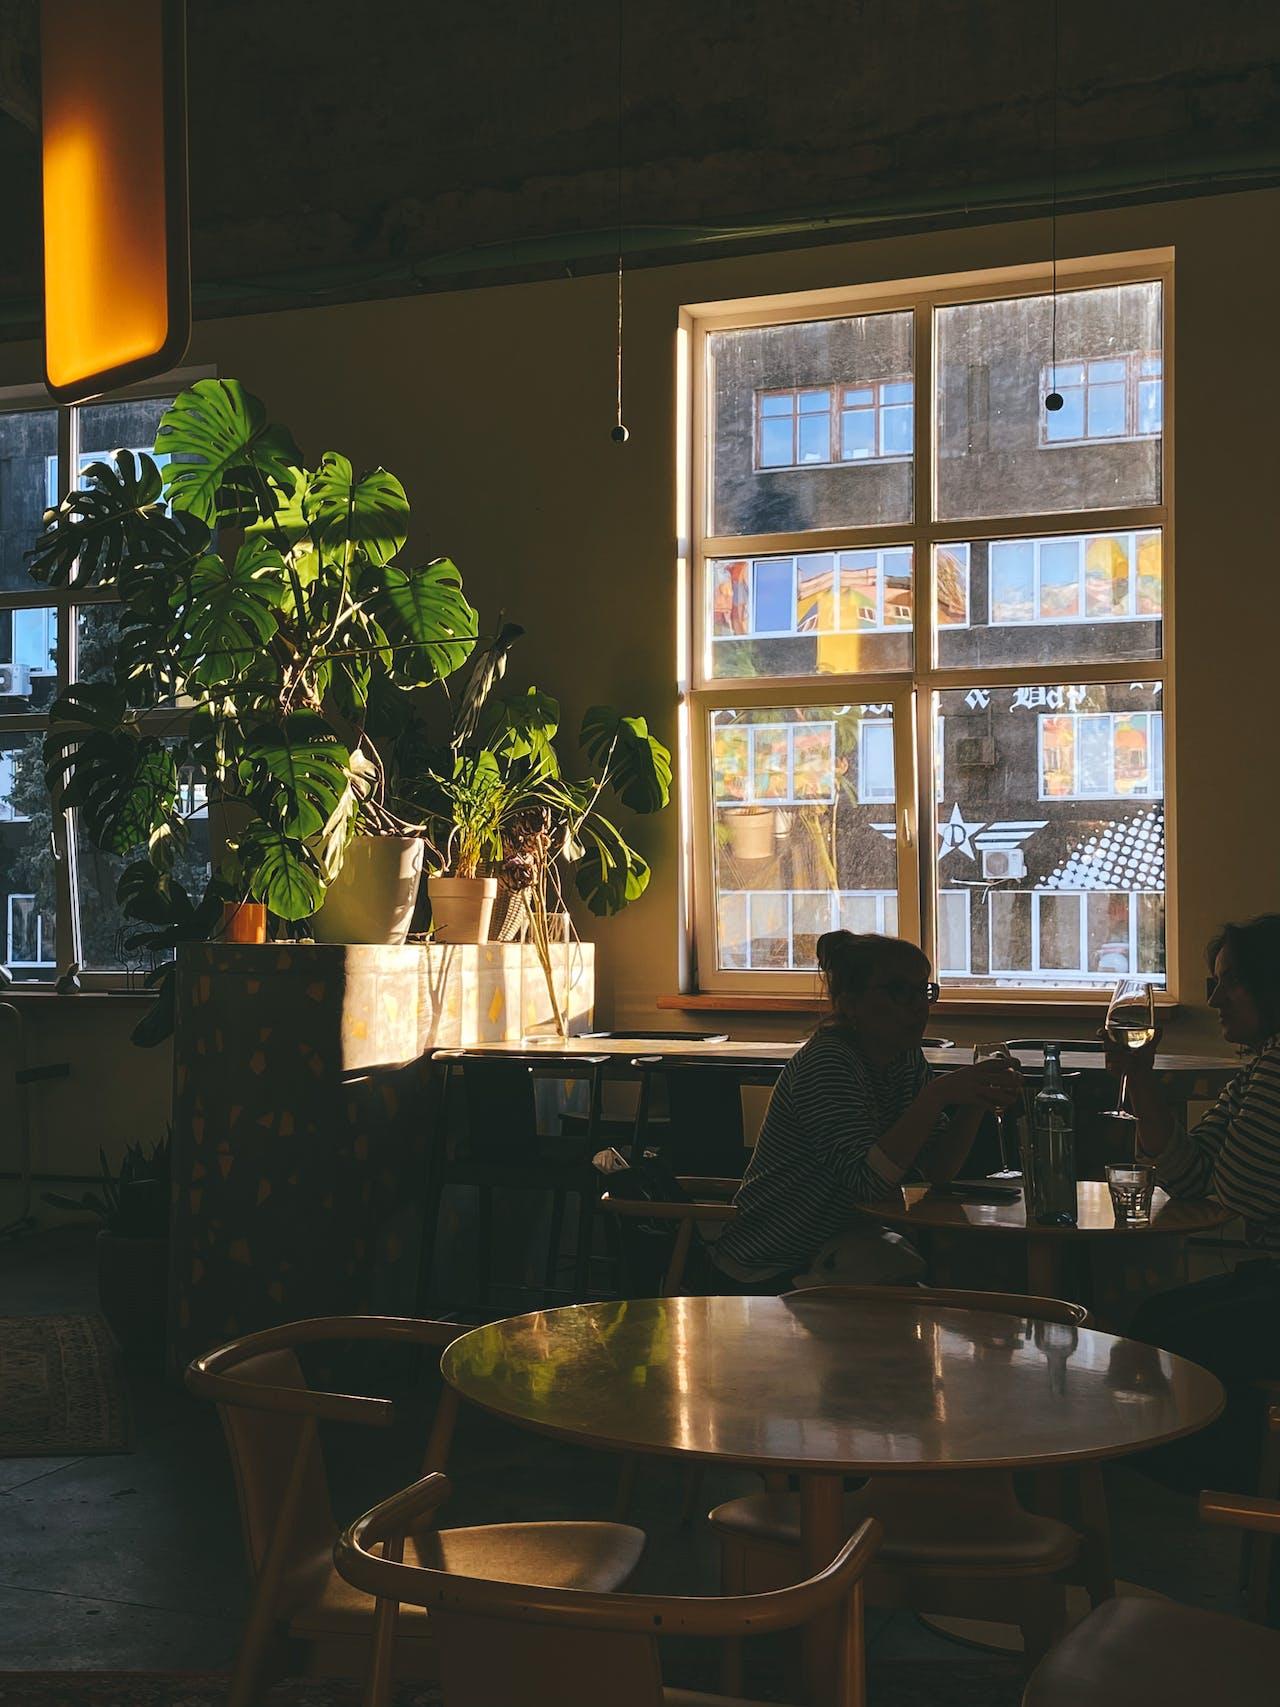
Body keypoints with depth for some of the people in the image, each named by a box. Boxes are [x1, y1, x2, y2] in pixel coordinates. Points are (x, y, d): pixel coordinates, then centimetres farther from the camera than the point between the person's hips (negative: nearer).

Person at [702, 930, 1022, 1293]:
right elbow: (868, 1181, -30)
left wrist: (976, 1103, -14)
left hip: (838, 1241, 8)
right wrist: (937, 1096, -34)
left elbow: (938, 1168, 2)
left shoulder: (907, 1059, 5)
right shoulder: (826, 1063, -22)